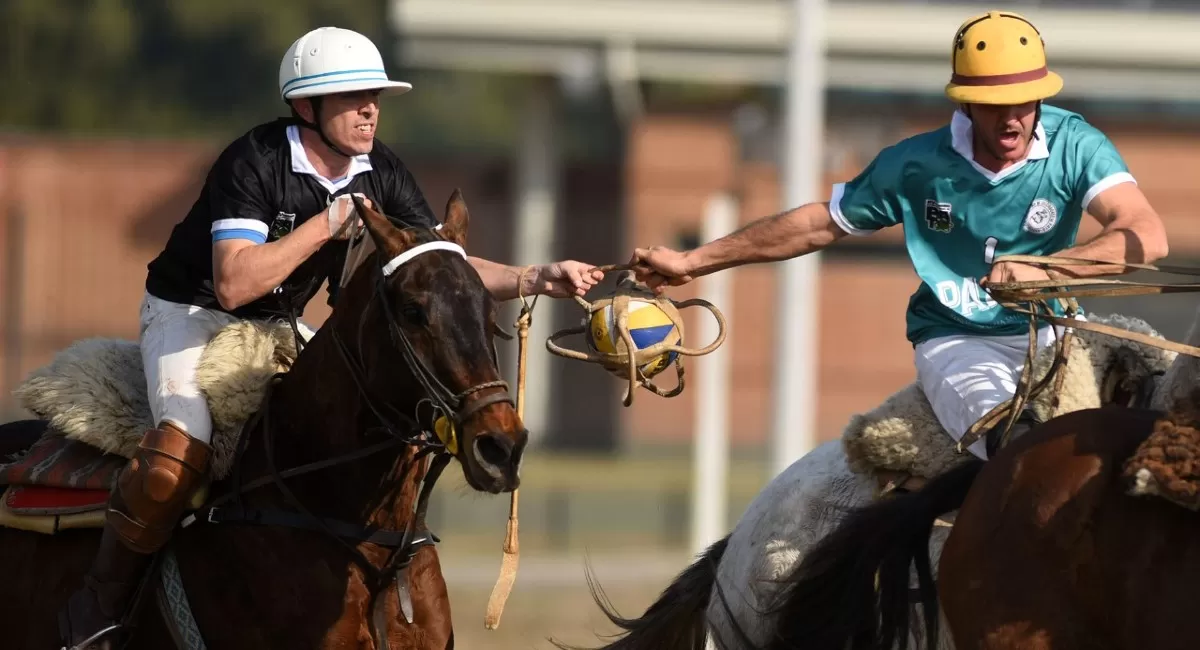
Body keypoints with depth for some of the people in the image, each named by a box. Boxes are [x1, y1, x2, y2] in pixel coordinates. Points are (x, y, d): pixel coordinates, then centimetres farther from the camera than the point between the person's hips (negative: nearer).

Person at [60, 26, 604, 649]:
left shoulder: (381, 175, -5)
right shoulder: (254, 162, -25)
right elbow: (234, 284, -34)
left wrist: (535, 280, -18)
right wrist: (330, 222, -32)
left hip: (279, 328, 7)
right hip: (190, 317, -7)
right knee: (179, 454, -30)